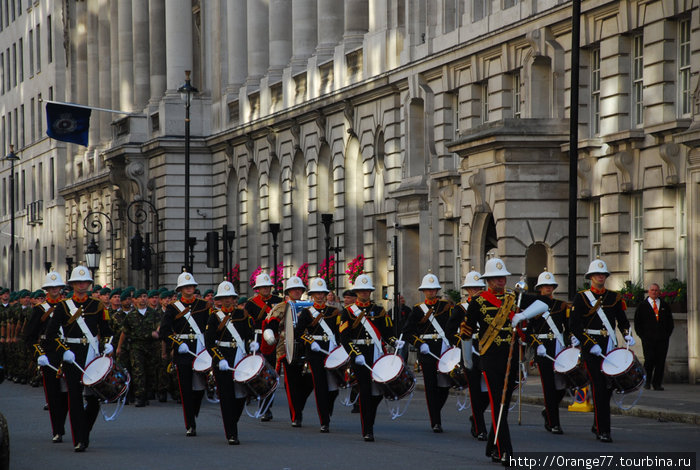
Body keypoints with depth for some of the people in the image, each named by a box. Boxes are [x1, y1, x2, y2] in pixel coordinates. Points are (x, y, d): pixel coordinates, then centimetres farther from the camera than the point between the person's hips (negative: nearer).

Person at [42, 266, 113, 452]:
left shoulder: (97, 305, 9)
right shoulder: (63, 306, 3)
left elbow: (105, 330, 15)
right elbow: (51, 333, 0)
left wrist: (107, 345, -4)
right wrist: (64, 351, -11)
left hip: (93, 354, 2)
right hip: (71, 356, -2)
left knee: (94, 397, 0)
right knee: (75, 397, -5)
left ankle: (84, 431, 26)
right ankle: (79, 441, -3)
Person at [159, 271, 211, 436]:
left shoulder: (203, 306, 9)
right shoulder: (173, 308, 3)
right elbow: (164, 330, -3)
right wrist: (178, 344, -15)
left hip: (201, 350, 2)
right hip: (183, 352, -2)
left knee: (200, 386, 4)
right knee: (186, 390, -4)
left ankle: (193, 415, 30)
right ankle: (190, 426, 0)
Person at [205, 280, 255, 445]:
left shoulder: (242, 314, 9)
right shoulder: (215, 317, 2)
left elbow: (250, 332, 15)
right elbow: (209, 342, -3)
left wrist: (252, 343, -8)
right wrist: (220, 360, -14)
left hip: (240, 359, 3)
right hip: (222, 361, -3)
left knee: (241, 394, 3)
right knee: (226, 397, -6)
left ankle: (231, 424, 29)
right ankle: (231, 434, -4)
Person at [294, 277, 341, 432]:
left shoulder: (334, 312, 11)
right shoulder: (306, 313, 3)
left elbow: (340, 332, 12)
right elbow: (298, 334, -1)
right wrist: (311, 343, -13)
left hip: (333, 352, 2)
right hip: (315, 354, -2)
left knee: (334, 388, 0)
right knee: (321, 388, -5)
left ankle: (327, 411, 30)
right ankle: (324, 422, 0)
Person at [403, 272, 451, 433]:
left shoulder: (446, 306, 8)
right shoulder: (418, 309, 6)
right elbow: (407, 332, 3)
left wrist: (449, 343, -11)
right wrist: (420, 344, -11)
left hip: (444, 350, 1)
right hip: (427, 351, -1)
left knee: (445, 385, 0)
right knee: (431, 386, -4)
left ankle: (436, 411, 27)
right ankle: (436, 422, -1)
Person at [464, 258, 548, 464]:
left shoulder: (515, 297, 9)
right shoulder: (478, 301, 0)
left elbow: (542, 305, -1)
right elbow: (468, 330, 9)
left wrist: (522, 316, -17)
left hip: (512, 359, 4)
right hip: (490, 360, -4)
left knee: (504, 404, 11)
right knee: (498, 405, -10)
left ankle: (492, 448, 24)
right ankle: (504, 453, -13)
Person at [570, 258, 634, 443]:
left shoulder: (614, 297, 11)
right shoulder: (581, 297, -1)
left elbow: (622, 319, 18)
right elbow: (574, 324, -6)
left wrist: (627, 335, -3)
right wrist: (591, 345, -14)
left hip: (610, 345, 5)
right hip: (591, 347, -4)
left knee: (608, 386, 8)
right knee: (599, 388, -9)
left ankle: (597, 425, 26)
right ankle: (603, 430, -7)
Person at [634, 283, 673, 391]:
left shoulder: (665, 306, 15)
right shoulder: (642, 306, 8)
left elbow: (670, 322, 19)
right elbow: (637, 323, 8)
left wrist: (667, 334, 7)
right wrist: (642, 336, -1)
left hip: (662, 339, 2)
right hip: (648, 339, -2)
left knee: (660, 361, -2)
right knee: (649, 360, -11)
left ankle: (657, 383, 5)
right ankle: (647, 382, 4)